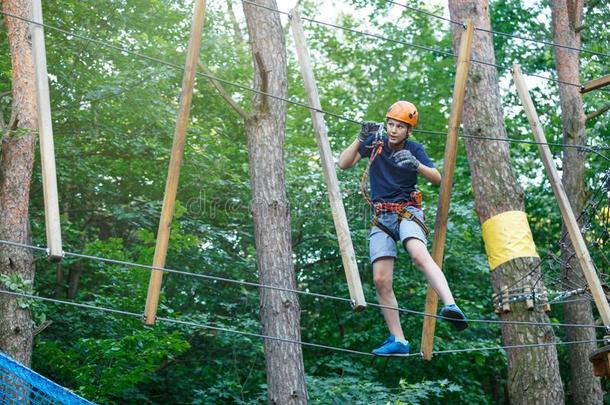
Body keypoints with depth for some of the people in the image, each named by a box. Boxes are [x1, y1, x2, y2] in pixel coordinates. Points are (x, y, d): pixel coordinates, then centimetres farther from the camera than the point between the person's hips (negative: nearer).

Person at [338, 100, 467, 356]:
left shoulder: (414, 149, 2)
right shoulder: (375, 141, 6)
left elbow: (437, 179, -8)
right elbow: (343, 164, 0)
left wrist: (416, 165, -27)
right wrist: (360, 139, -14)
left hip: (407, 211, -3)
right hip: (381, 216, 3)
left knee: (419, 255, -34)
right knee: (381, 280, -7)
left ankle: (450, 306, -50)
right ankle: (398, 341, -1)